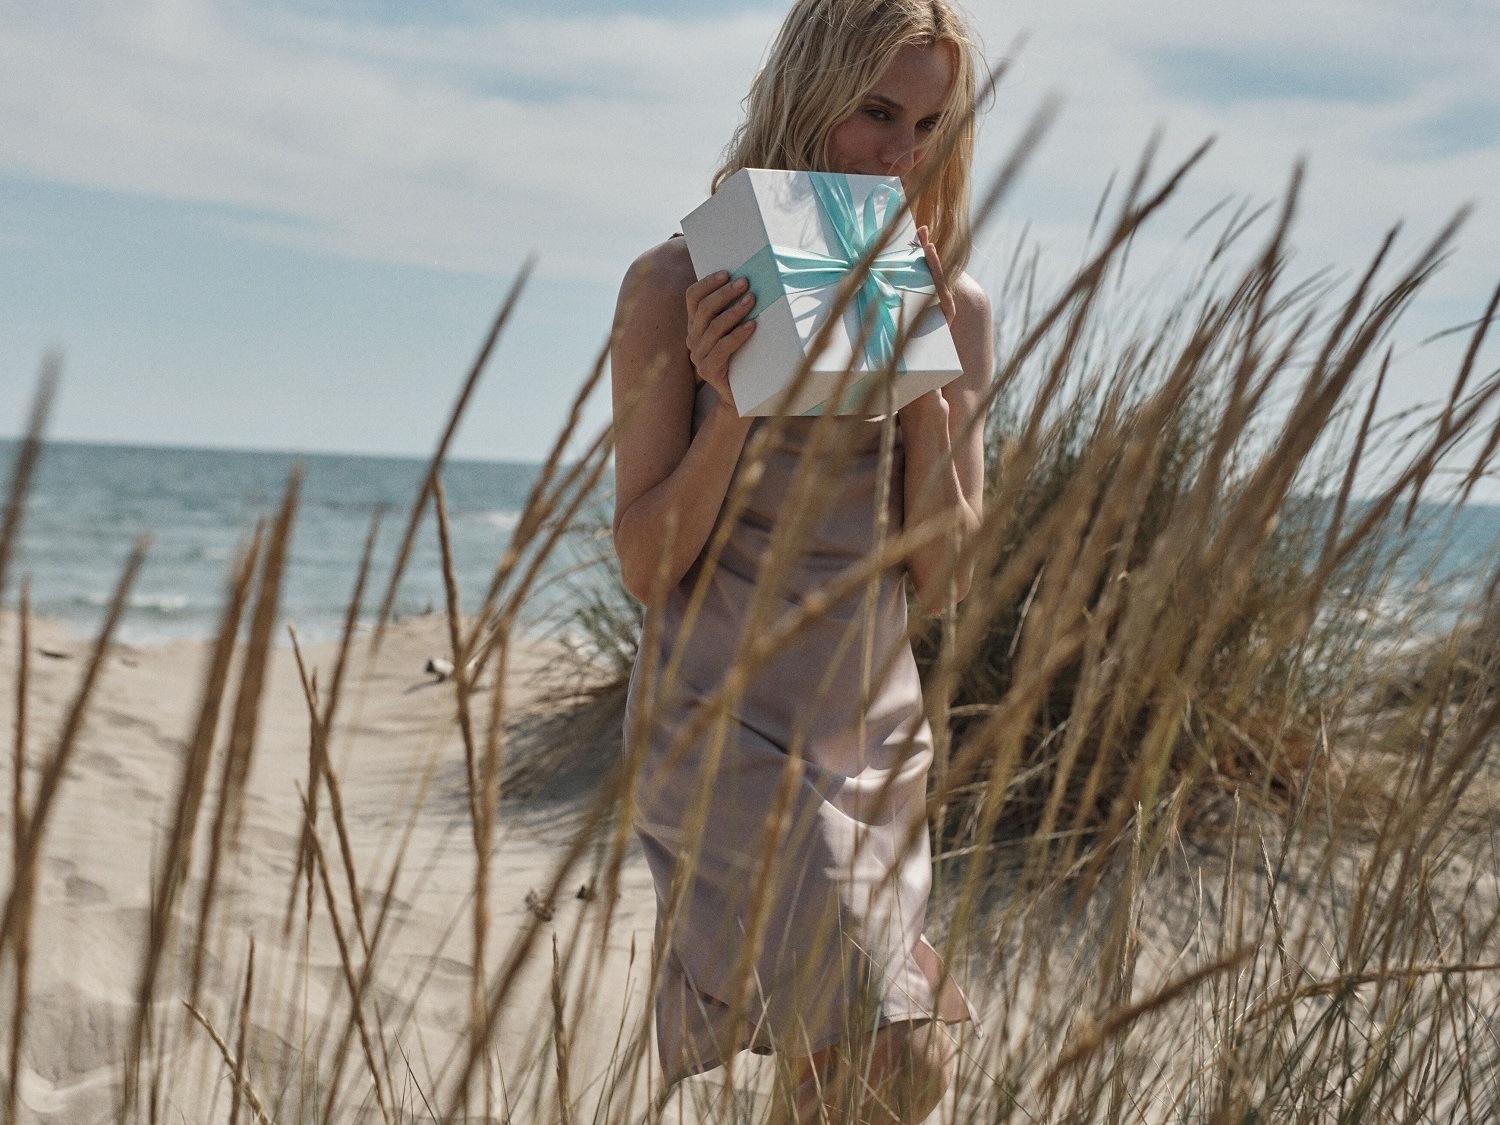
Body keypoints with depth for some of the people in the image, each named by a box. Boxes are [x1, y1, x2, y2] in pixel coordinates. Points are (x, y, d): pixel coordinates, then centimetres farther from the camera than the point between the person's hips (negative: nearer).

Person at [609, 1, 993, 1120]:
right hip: (721, 721, -5)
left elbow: (942, 578, -1)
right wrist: (730, 405, -22)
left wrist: (930, 383, -13)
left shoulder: (952, 308, 2)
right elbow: (647, 563, -7)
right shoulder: (678, 286, -8)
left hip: (877, 733, 5)